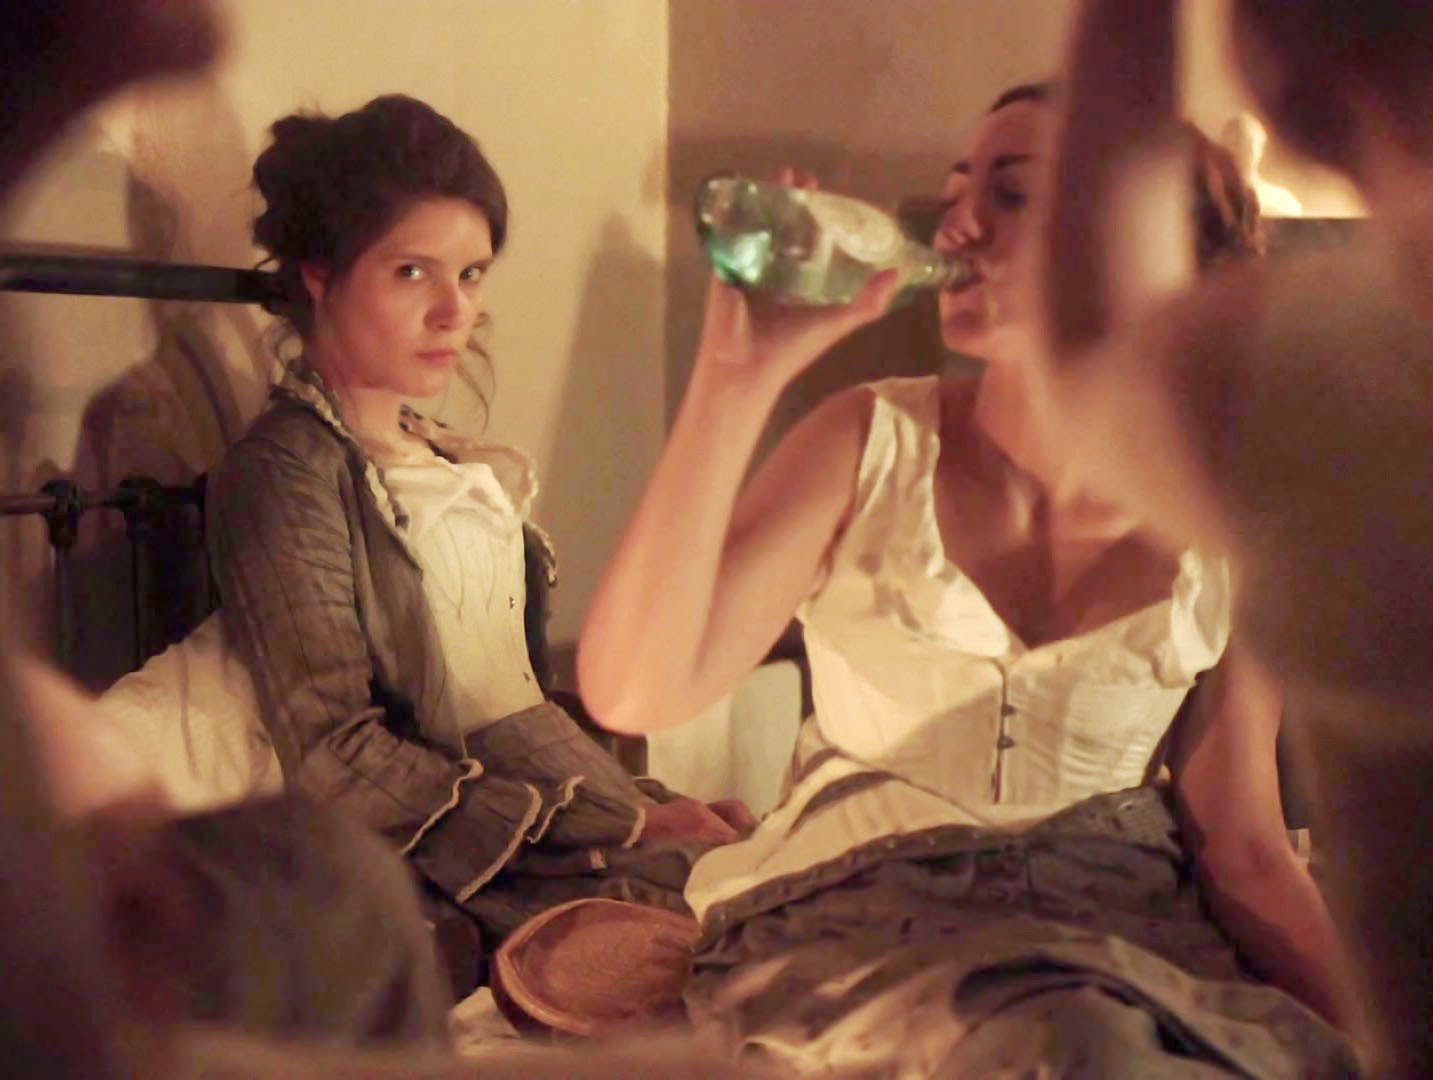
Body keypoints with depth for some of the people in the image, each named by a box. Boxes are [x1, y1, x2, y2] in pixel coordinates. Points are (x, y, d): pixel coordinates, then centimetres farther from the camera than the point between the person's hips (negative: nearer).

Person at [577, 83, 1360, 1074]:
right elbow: (630, 692, -16)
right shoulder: (874, 443, -4)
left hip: (1123, 921, 3)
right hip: (856, 920, -3)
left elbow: (1243, 851, 5)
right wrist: (739, 372, -20)